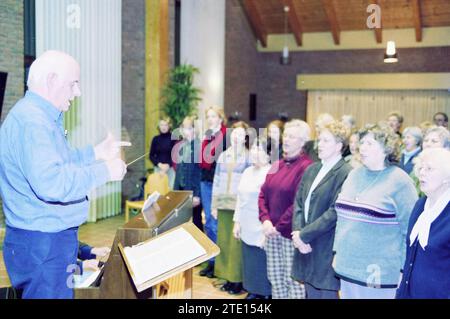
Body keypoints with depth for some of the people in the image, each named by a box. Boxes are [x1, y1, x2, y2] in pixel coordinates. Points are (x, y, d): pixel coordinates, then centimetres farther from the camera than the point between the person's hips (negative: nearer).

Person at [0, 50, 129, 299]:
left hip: (52, 238, 11)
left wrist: (96, 153, 17)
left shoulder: (38, 116, 14)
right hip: (41, 243, -11)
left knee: (65, 292, 19)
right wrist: (104, 171, -23)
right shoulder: (32, 121, -22)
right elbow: (50, 183, -33)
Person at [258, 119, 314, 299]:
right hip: (272, 232, 7)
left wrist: (279, 227, -14)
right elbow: (263, 195, 11)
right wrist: (265, 220, -4)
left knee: (293, 279, 0)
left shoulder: (306, 166, -13)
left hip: (291, 233, -7)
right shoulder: (277, 166, 13)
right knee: (275, 277, 14)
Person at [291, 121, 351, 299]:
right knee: (310, 293, 16)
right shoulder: (311, 170, 12)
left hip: (327, 250, -7)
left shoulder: (346, 173, -13)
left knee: (326, 293, 2)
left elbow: (335, 212, -19)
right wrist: (297, 232, -6)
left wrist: (304, 235, -15)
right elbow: (298, 203, 9)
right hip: (306, 246, 7)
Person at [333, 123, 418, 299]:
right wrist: (337, 252, 15)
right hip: (347, 268, 6)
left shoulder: (399, 181, -9)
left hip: (380, 275, -6)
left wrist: (404, 271, -8)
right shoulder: (354, 174, 9)